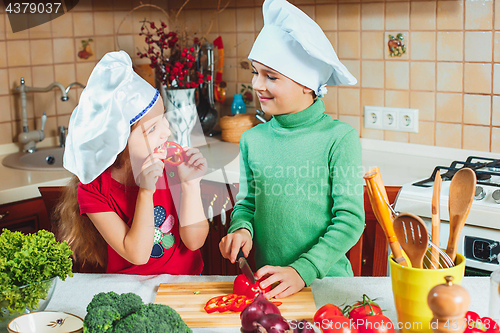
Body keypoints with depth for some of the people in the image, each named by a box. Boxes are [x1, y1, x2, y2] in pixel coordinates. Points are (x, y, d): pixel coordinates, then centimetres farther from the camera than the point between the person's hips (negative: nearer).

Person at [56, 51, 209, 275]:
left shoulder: (173, 162, -7)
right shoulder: (94, 188, -12)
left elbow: (195, 241, -7)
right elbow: (137, 254, -17)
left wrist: (190, 184, -18)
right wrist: (146, 191, -25)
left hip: (186, 282, 2)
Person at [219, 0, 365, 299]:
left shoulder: (339, 138, -8)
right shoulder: (253, 140, 3)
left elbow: (350, 220, -9)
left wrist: (303, 272, -19)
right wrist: (241, 228, -7)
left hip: (325, 278, -2)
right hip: (268, 280, 3)